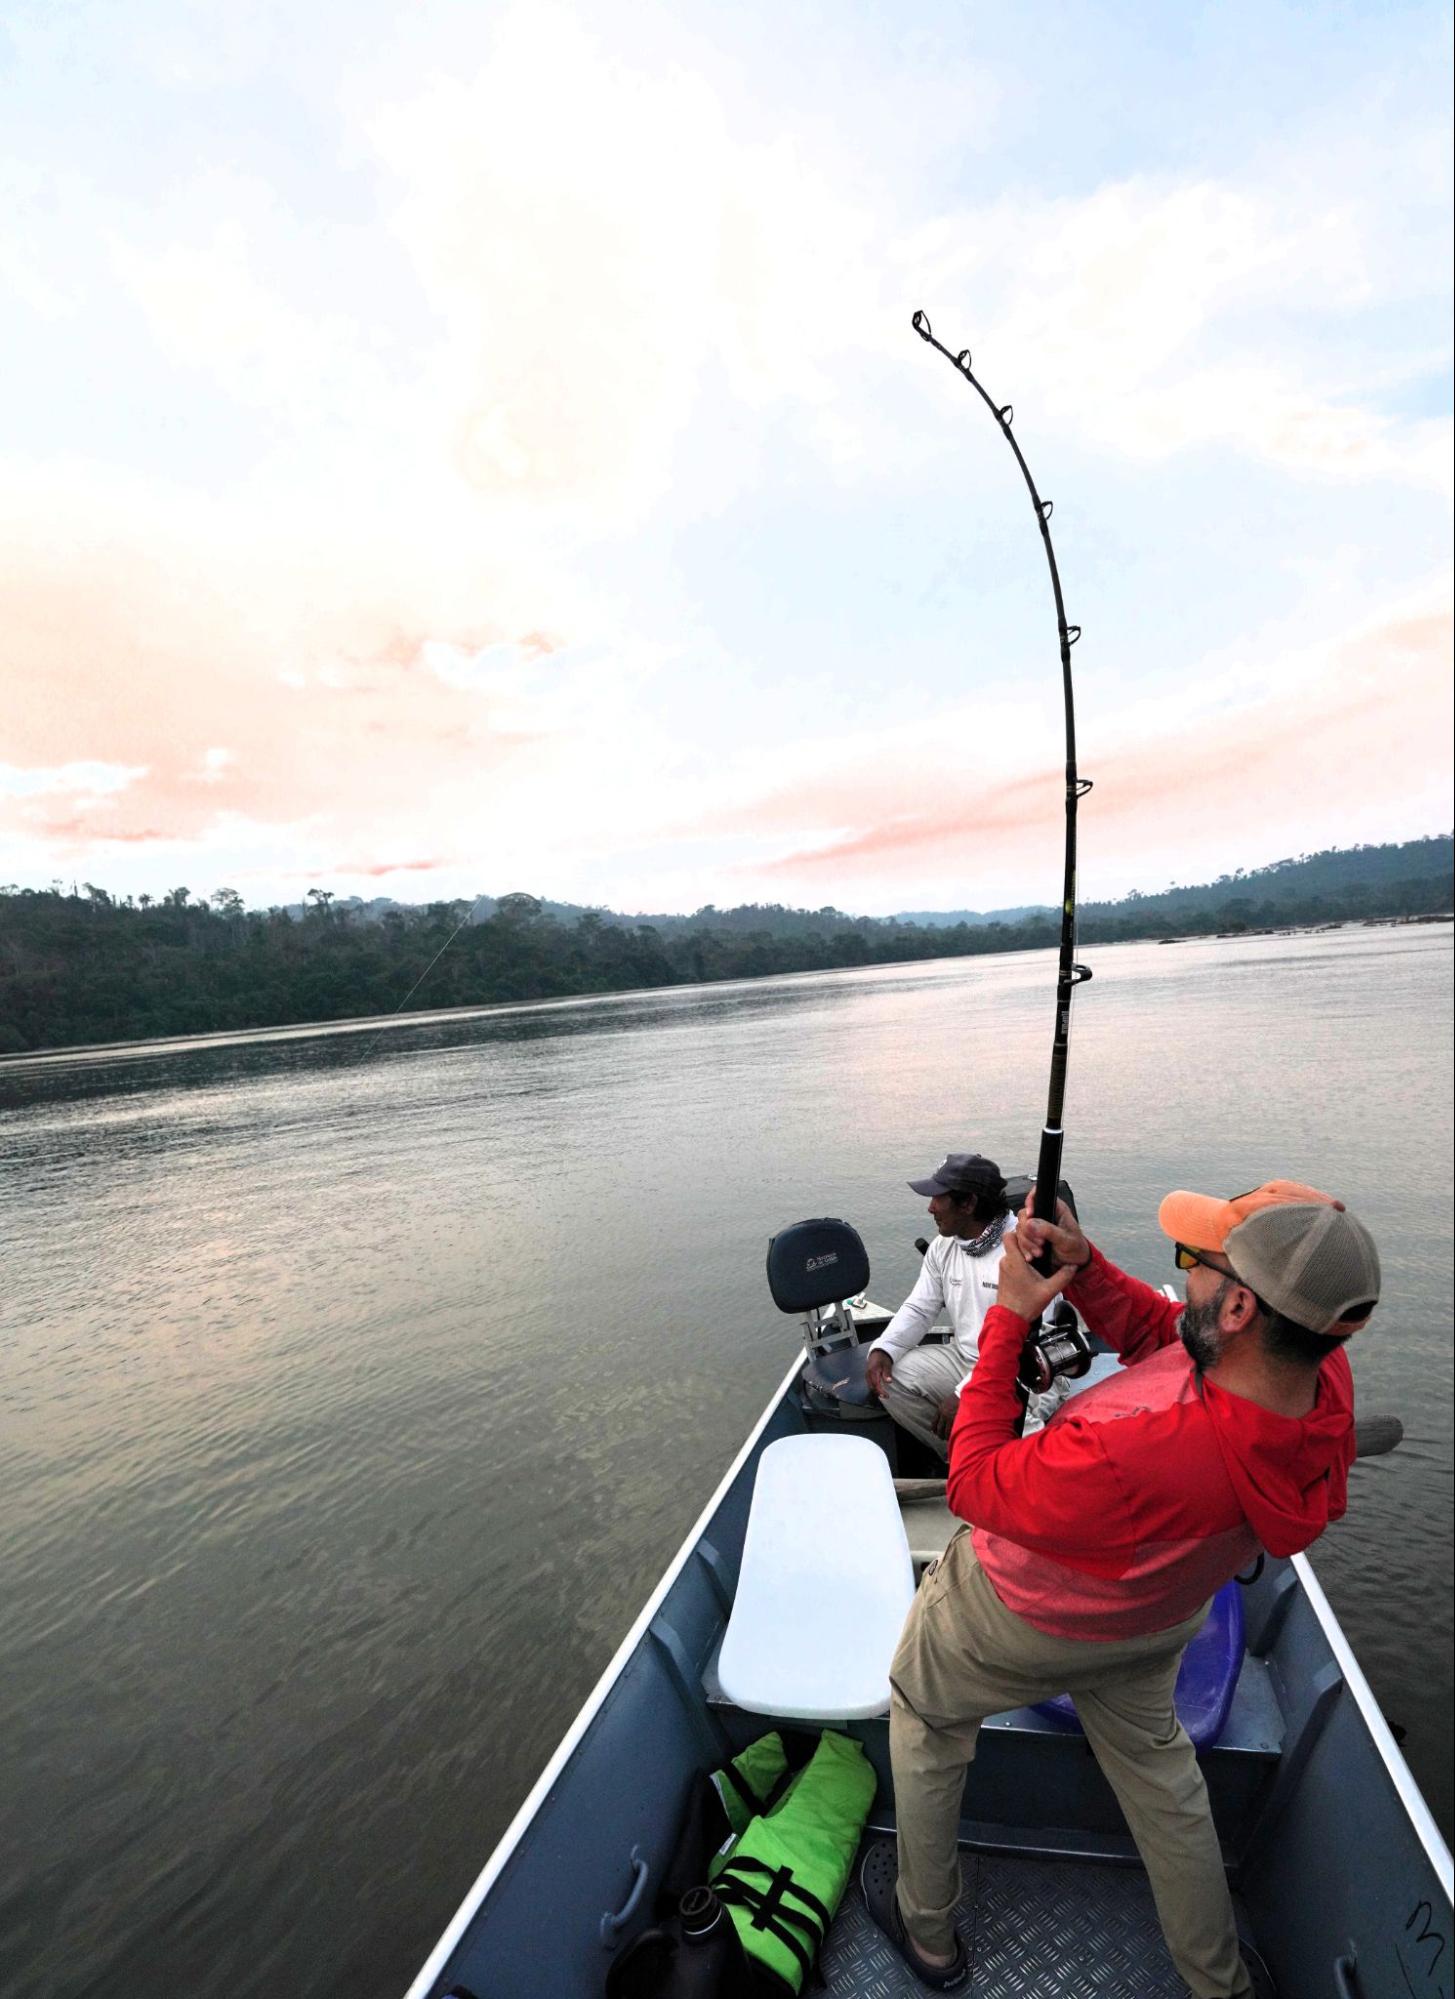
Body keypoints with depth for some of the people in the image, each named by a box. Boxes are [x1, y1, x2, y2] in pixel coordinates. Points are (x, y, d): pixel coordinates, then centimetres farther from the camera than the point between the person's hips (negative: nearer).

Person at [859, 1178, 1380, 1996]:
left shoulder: (1129, 1458, -49)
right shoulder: (1325, 1371, -27)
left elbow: (975, 1483, -30)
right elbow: (1159, 1330, -9)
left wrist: (1010, 1317, -29)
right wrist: (1084, 1265, -20)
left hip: (1019, 1622, -5)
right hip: (1160, 1619, 6)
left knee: (926, 1722, 25)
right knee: (1155, 1760, 34)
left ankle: (928, 1931, 48)